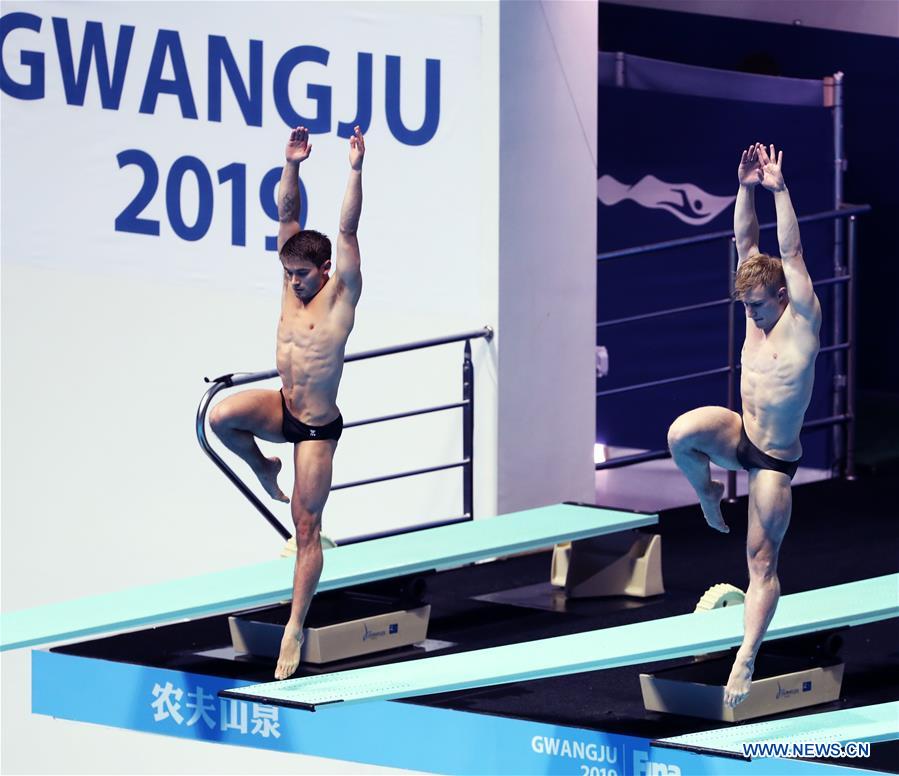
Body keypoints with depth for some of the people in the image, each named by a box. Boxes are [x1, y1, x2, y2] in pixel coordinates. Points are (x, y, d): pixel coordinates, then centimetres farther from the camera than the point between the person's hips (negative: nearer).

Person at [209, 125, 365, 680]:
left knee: (307, 526, -3)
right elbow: (289, 216, -2)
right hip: (282, 409, 5)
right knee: (222, 414, -24)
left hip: (318, 426, -5)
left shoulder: (340, 297, -12)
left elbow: (347, 232, -21)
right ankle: (264, 468, 7)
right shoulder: (293, 287, 2)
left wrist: (356, 172, -28)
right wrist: (292, 167, -14)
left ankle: (296, 627, 1)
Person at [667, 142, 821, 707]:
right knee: (682, 432, -28)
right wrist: (747, 189, -13)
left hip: (775, 459, -5)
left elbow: (791, 253, -21)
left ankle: (747, 659, 1)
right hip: (739, 435, 5)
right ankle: (709, 495, 2)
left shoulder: (802, 320, -12)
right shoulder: (758, 312, 4)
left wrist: (780, 190, -26)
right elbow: (747, 242, 0)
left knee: (763, 563, -2)